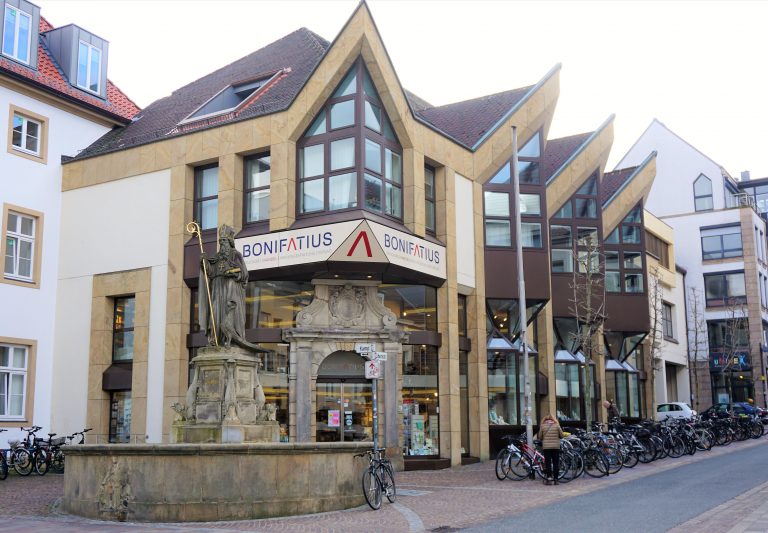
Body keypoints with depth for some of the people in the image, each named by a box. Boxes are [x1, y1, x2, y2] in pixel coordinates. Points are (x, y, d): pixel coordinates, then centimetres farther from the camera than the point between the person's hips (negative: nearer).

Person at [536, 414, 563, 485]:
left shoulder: (542, 426, 0)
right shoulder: (557, 425, 1)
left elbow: (540, 437, 4)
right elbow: (561, 435, 4)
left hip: (546, 447, -1)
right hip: (556, 446, 1)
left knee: (548, 463, 3)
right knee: (556, 463, 7)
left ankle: (549, 478, 0)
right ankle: (555, 479, 8)